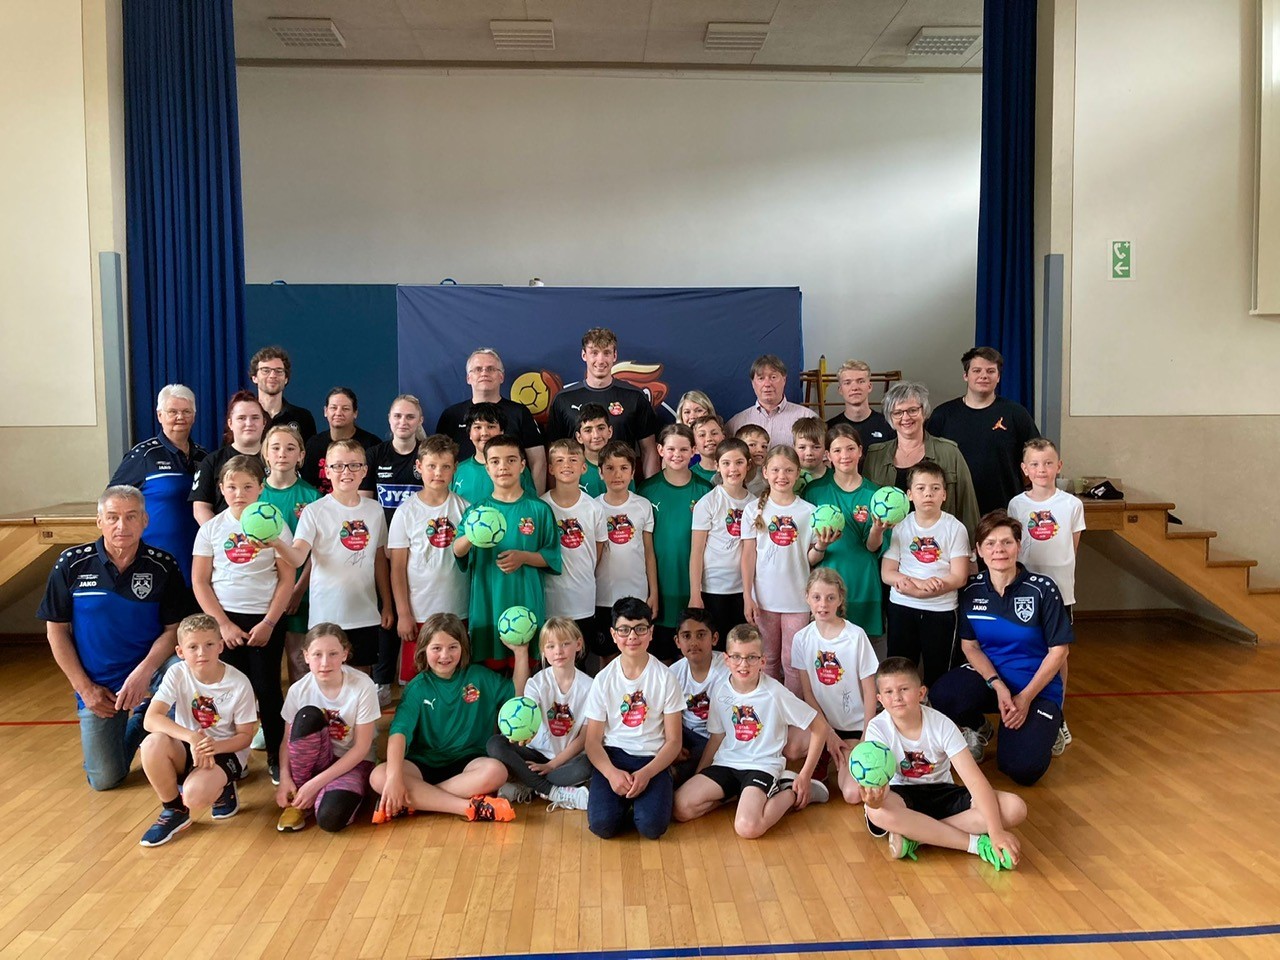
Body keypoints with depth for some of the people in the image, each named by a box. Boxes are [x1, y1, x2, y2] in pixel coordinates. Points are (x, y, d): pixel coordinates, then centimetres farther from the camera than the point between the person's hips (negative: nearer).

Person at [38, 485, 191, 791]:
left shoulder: (163, 566, -9)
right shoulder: (72, 564, -7)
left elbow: (174, 628, -7)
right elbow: (56, 630, -1)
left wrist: (144, 672, -24)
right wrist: (85, 688, -5)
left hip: (150, 670, -1)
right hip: (98, 686, 1)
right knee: (105, 779, -1)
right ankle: (136, 723, 30)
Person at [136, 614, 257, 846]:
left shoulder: (239, 683, -16)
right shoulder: (177, 674, -12)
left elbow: (245, 735, -9)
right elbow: (150, 719, -23)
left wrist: (215, 746, -29)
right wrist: (191, 737, -37)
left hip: (226, 751, -3)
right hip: (186, 749, 3)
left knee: (195, 795, -33)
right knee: (153, 743, -30)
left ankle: (223, 790, 7)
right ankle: (174, 811, -7)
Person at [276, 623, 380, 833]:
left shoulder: (362, 686, -20)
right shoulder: (299, 690, -11)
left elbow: (362, 747, -17)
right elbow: (288, 739, -2)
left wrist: (316, 783, -21)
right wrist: (285, 778, -20)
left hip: (353, 762, -3)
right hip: (315, 760, 3)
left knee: (330, 818, -33)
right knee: (308, 716, -29)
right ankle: (298, 799, -12)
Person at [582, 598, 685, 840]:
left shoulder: (665, 677, -3)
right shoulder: (603, 680, 0)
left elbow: (674, 740, -1)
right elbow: (593, 740, 1)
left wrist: (646, 773, -17)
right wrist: (611, 772, -19)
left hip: (653, 759, -1)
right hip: (612, 757, 1)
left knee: (652, 826, -26)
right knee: (602, 824, -24)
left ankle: (643, 799, 7)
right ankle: (625, 801, 7)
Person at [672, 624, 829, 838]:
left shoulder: (775, 693, -13)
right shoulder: (720, 690, -1)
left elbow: (819, 727, -6)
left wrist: (805, 776, -6)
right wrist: (698, 776, 7)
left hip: (762, 766, -4)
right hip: (726, 763, 5)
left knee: (747, 828, -29)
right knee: (680, 808, -15)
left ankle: (791, 793, -1)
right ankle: (738, 793, 7)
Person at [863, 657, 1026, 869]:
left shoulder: (942, 724, -16)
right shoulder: (877, 728, -17)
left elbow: (975, 780, -21)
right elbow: (879, 779, -26)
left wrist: (996, 832, -32)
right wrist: (874, 796, -51)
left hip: (941, 792, 2)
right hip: (903, 795, -2)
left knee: (1015, 808, -20)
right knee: (878, 812, -40)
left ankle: (913, 833, -23)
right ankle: (976, 843, -26)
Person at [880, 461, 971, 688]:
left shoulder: (954, 528, -3)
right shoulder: (900, 526, 2)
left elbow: (959, 577, -9)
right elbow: (887, 574, -1)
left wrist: (915, 589, -16)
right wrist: (919, 582, -19)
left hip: (941, 610, -1)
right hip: (902, 608, 1)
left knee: (937, 674, 8)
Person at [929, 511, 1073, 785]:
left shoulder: (1042, 589, -12)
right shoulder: (972, 590, -3)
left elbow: (1059, 650, -9)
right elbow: (969, 645, 0)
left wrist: (1025, 697, -14)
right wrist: (998, 686, -17)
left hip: (1037, 687, -2)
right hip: (987, 675, 2)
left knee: (1023, 769, -22)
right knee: (942, 696, -31)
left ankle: (1046, 728, 15)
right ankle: (978, 728, 6)